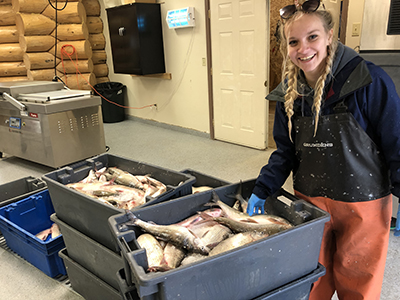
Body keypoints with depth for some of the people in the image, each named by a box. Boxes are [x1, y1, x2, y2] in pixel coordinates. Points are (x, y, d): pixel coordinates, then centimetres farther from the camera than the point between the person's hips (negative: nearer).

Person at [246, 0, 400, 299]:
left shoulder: (369, 80, -16)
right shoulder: (290, 92, -1)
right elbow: (285, 151, 4)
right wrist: (262, 190, -4)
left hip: (362, 205, -3)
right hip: (310, 201, 4)